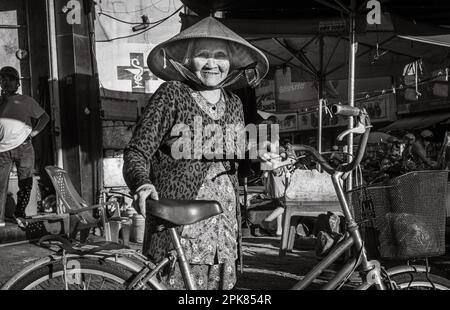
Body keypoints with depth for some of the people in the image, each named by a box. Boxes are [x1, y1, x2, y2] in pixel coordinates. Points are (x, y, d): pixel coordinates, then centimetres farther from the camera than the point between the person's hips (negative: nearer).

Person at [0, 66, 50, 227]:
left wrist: (34, 132, 5)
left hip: (23, 147, 0)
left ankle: (19, 214, 23)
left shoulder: (26, 101, 9)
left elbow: (45, 117, 15)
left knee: (26, 184, 5)